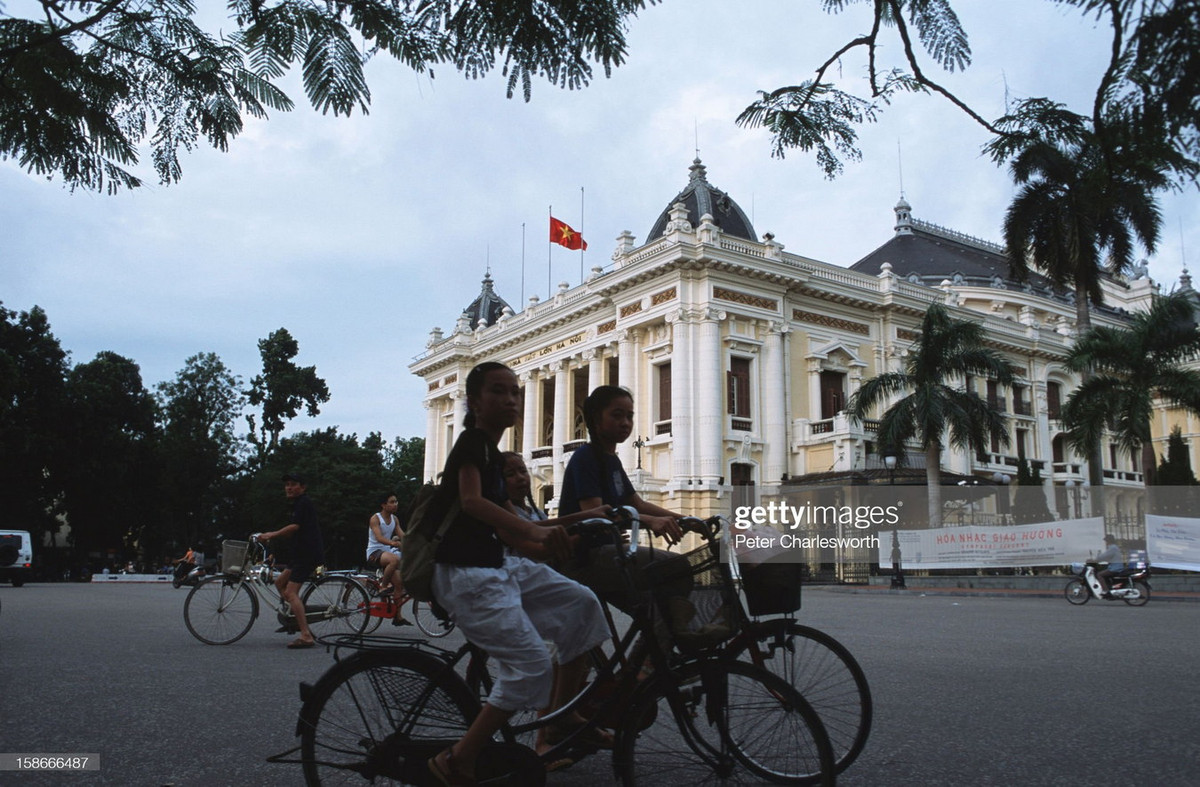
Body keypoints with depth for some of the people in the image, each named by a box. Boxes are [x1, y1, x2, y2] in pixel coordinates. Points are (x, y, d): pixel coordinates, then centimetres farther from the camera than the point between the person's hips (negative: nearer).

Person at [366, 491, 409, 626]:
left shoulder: (394, 519, 11)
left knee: (399, 583, -5)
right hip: (374, 552, -7)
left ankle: (397, 616, 3)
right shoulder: (375, 519, -10)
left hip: (387, 551, 7)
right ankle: (383, 586, -19)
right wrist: (393, 543, -43)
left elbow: (402, 536, 4)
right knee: (395, 559, -38)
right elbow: (379, 538, -25)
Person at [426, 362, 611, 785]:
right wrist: (536, 530, -42)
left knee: (580, 603, 6)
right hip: (465, 574, -9)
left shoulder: (494, 455, 16)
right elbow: (472, 500, -31)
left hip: (499, 566, 9)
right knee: (532, 663, -14)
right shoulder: (472, 442, -11)